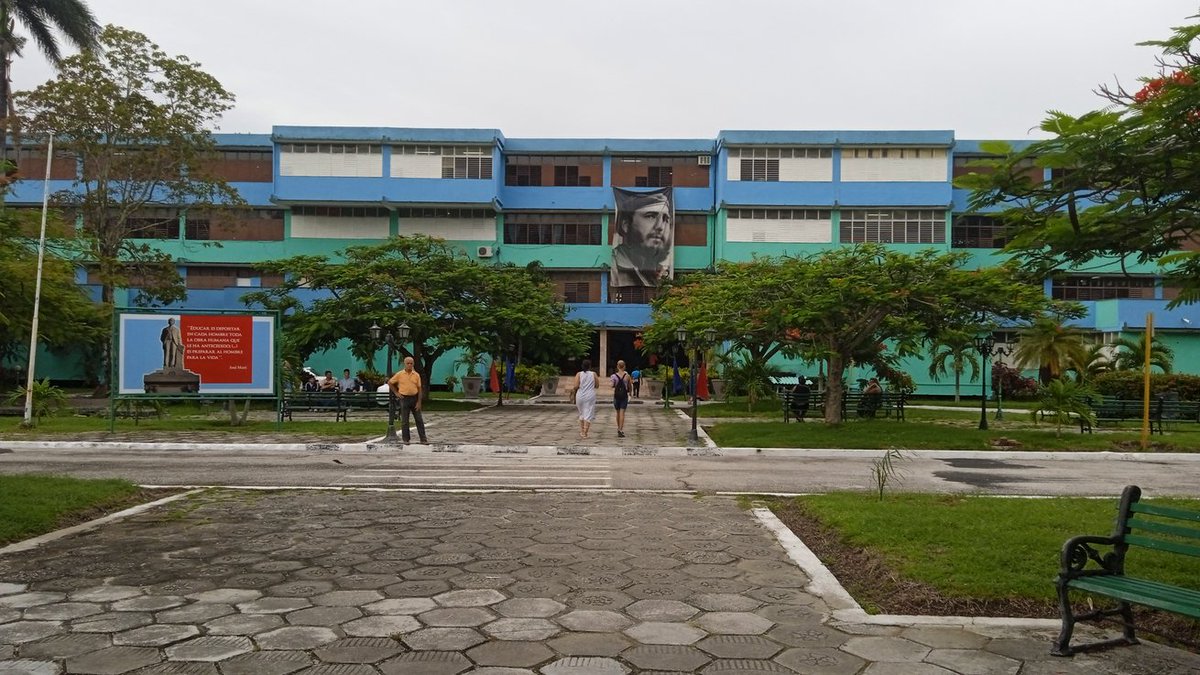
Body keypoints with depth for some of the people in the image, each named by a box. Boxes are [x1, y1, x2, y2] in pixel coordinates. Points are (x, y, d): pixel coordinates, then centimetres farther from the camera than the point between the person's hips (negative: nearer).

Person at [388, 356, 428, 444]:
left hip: (414, 398, 1)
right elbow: (390, 383, 8)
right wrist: (396, 393, 3)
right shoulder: (399, 374, -2)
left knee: (419, 420, 3)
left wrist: (419, 402, -4)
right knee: (404, 420, 4)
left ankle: (423, 439, 8)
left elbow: (419, 389, 2)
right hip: (404, 399, -1)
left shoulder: (416, 375, 1)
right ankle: (406, 439, 13)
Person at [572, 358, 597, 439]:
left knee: (582, 414, 18)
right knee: (588, 415, 0)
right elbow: (596, 386, 6)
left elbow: (576, 386, -10)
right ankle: (585, 433, -6)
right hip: (590, 396, -1)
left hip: (580, 396, 1)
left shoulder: (579, 374, -1)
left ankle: (581, 431, 18)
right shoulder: (593, 374, 1)